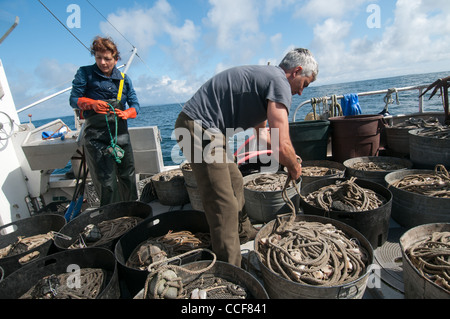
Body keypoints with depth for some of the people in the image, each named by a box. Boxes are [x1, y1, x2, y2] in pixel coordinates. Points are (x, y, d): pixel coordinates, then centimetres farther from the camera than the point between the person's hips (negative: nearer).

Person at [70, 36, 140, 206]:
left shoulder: (123, 78, 11)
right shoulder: (85, 73, 3)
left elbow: (135, 105, 8)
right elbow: (74, 99, 2)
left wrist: (126, 113, -14)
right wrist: (92, 103, -18)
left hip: (120, 133, 4)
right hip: (96, 135, -3)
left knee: (128, 176, 11)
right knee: (107, 182, -6)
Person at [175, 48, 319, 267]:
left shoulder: (265, 76, 20)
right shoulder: (279, 82, -12)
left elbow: (262, 132, 30)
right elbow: (282, 146, -20)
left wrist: (289, 158, 27)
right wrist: (294, 167, 2)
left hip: (203, 128, 11)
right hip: (198, 127, -11)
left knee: (235, 182, 21)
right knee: (224, 204, -8)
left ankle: (243, 231, 42)